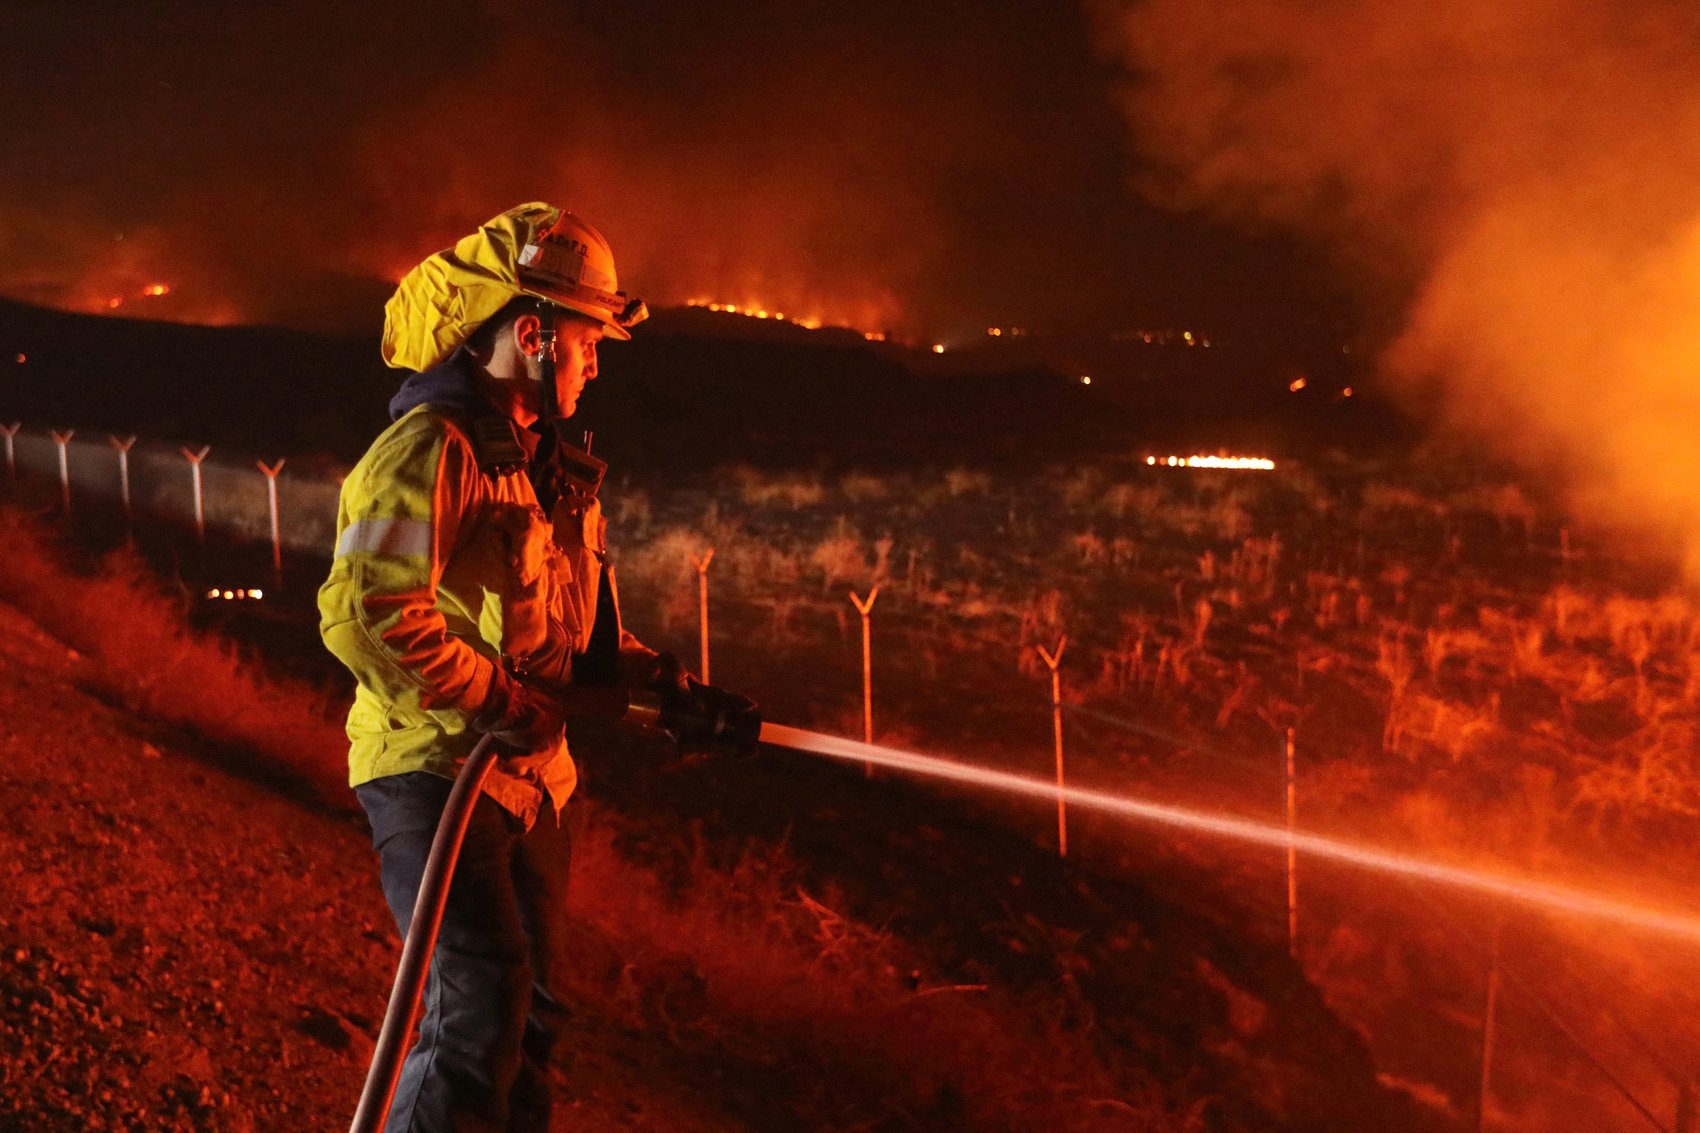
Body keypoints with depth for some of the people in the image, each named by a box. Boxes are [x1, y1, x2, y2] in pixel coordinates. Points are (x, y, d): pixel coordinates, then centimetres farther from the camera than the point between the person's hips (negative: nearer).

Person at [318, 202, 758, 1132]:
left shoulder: (553, 472, 14)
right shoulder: (431, 449, -16)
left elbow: (586, 636, 19)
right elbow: (362, 613, -26)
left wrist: (675, 692, 6)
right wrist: (493, 702, -20)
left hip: (530, 776, 9)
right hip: (434, 770, -9)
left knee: (533, 1005, 16)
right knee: (481, 1003, -15)